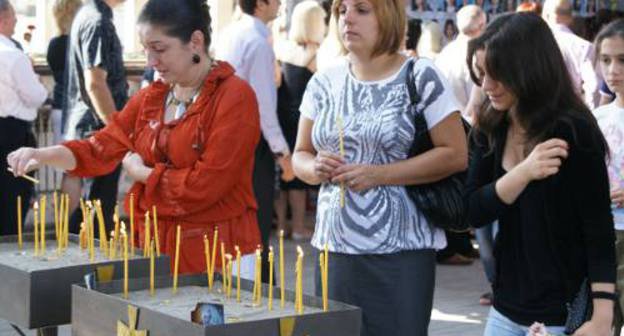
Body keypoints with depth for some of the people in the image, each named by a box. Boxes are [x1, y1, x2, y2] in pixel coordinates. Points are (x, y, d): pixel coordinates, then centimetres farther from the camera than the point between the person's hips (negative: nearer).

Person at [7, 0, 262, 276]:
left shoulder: (234, 97, -13)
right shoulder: (149, 98, 10)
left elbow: (207, 184, -19)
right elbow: (103, 147, 4)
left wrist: (141, 173, -7)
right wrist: (46, 155, -13)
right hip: (155, 246, 6)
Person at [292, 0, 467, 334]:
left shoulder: (421, 77, -4)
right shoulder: (324, 82, 9)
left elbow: (455, 155, -8)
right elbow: (300, 156, 16)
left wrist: (379, 174, -15)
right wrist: (317, 168, -8)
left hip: (402, 252, -4)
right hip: (333, 247, 4)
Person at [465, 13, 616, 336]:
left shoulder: (574, 131, -14)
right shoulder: (490, 129, 3)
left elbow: (599, 231, -14)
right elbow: (474, 212, -4)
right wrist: (523, 173, -21)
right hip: (506, 308, 5)